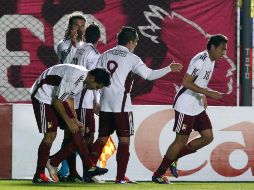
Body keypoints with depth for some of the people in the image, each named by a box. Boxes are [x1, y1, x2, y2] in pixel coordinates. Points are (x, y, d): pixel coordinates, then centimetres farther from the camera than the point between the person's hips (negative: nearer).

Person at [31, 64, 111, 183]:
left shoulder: (83, 79, 1)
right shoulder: (73, 77, -30)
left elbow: (69, 98, 14)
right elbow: (57, 101, -24)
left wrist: (75, 120, 9)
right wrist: (69, 121, -16)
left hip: (57, 98, 10)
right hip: (43, 96, -10)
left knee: (76, 130, 2)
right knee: (50, 135, -13)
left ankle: (89, 167, 4)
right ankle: (39, 175, -5)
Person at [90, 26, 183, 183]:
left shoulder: (105, 55, 10)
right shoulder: (131, 58, -5)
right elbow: (149, 75, -6)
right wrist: (170, 69, 5)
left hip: (105, 104, 5)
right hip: (121, 104, -5)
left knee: (102, 138, 13)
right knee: (124, 140, 1)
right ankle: (120, 177, -2)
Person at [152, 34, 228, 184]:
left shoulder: (211, 61, 11)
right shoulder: (200, 60, -20)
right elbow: (186, 82, -25)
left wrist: (204, 98, 13)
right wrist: (208, 93, -26)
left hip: (198, 107, 9)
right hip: (186, 106, -9)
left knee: (208, 137, 4)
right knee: (182, 139, -6)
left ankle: (173, 158, 15)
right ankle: (158, 175, 4)